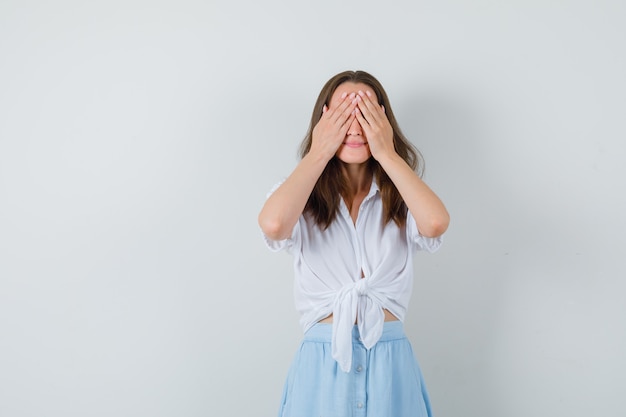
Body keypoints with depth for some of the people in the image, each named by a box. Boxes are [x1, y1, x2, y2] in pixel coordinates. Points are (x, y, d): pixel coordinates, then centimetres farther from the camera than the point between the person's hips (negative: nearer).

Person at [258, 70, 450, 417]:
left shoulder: (399, 198, 2)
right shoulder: (302, 197, -1)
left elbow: (436, 223, -21)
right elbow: (272, 224, -26)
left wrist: (387, 153, -12)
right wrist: (318, 153, -13)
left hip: (390, 363, 2)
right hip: (323, 362, -1)